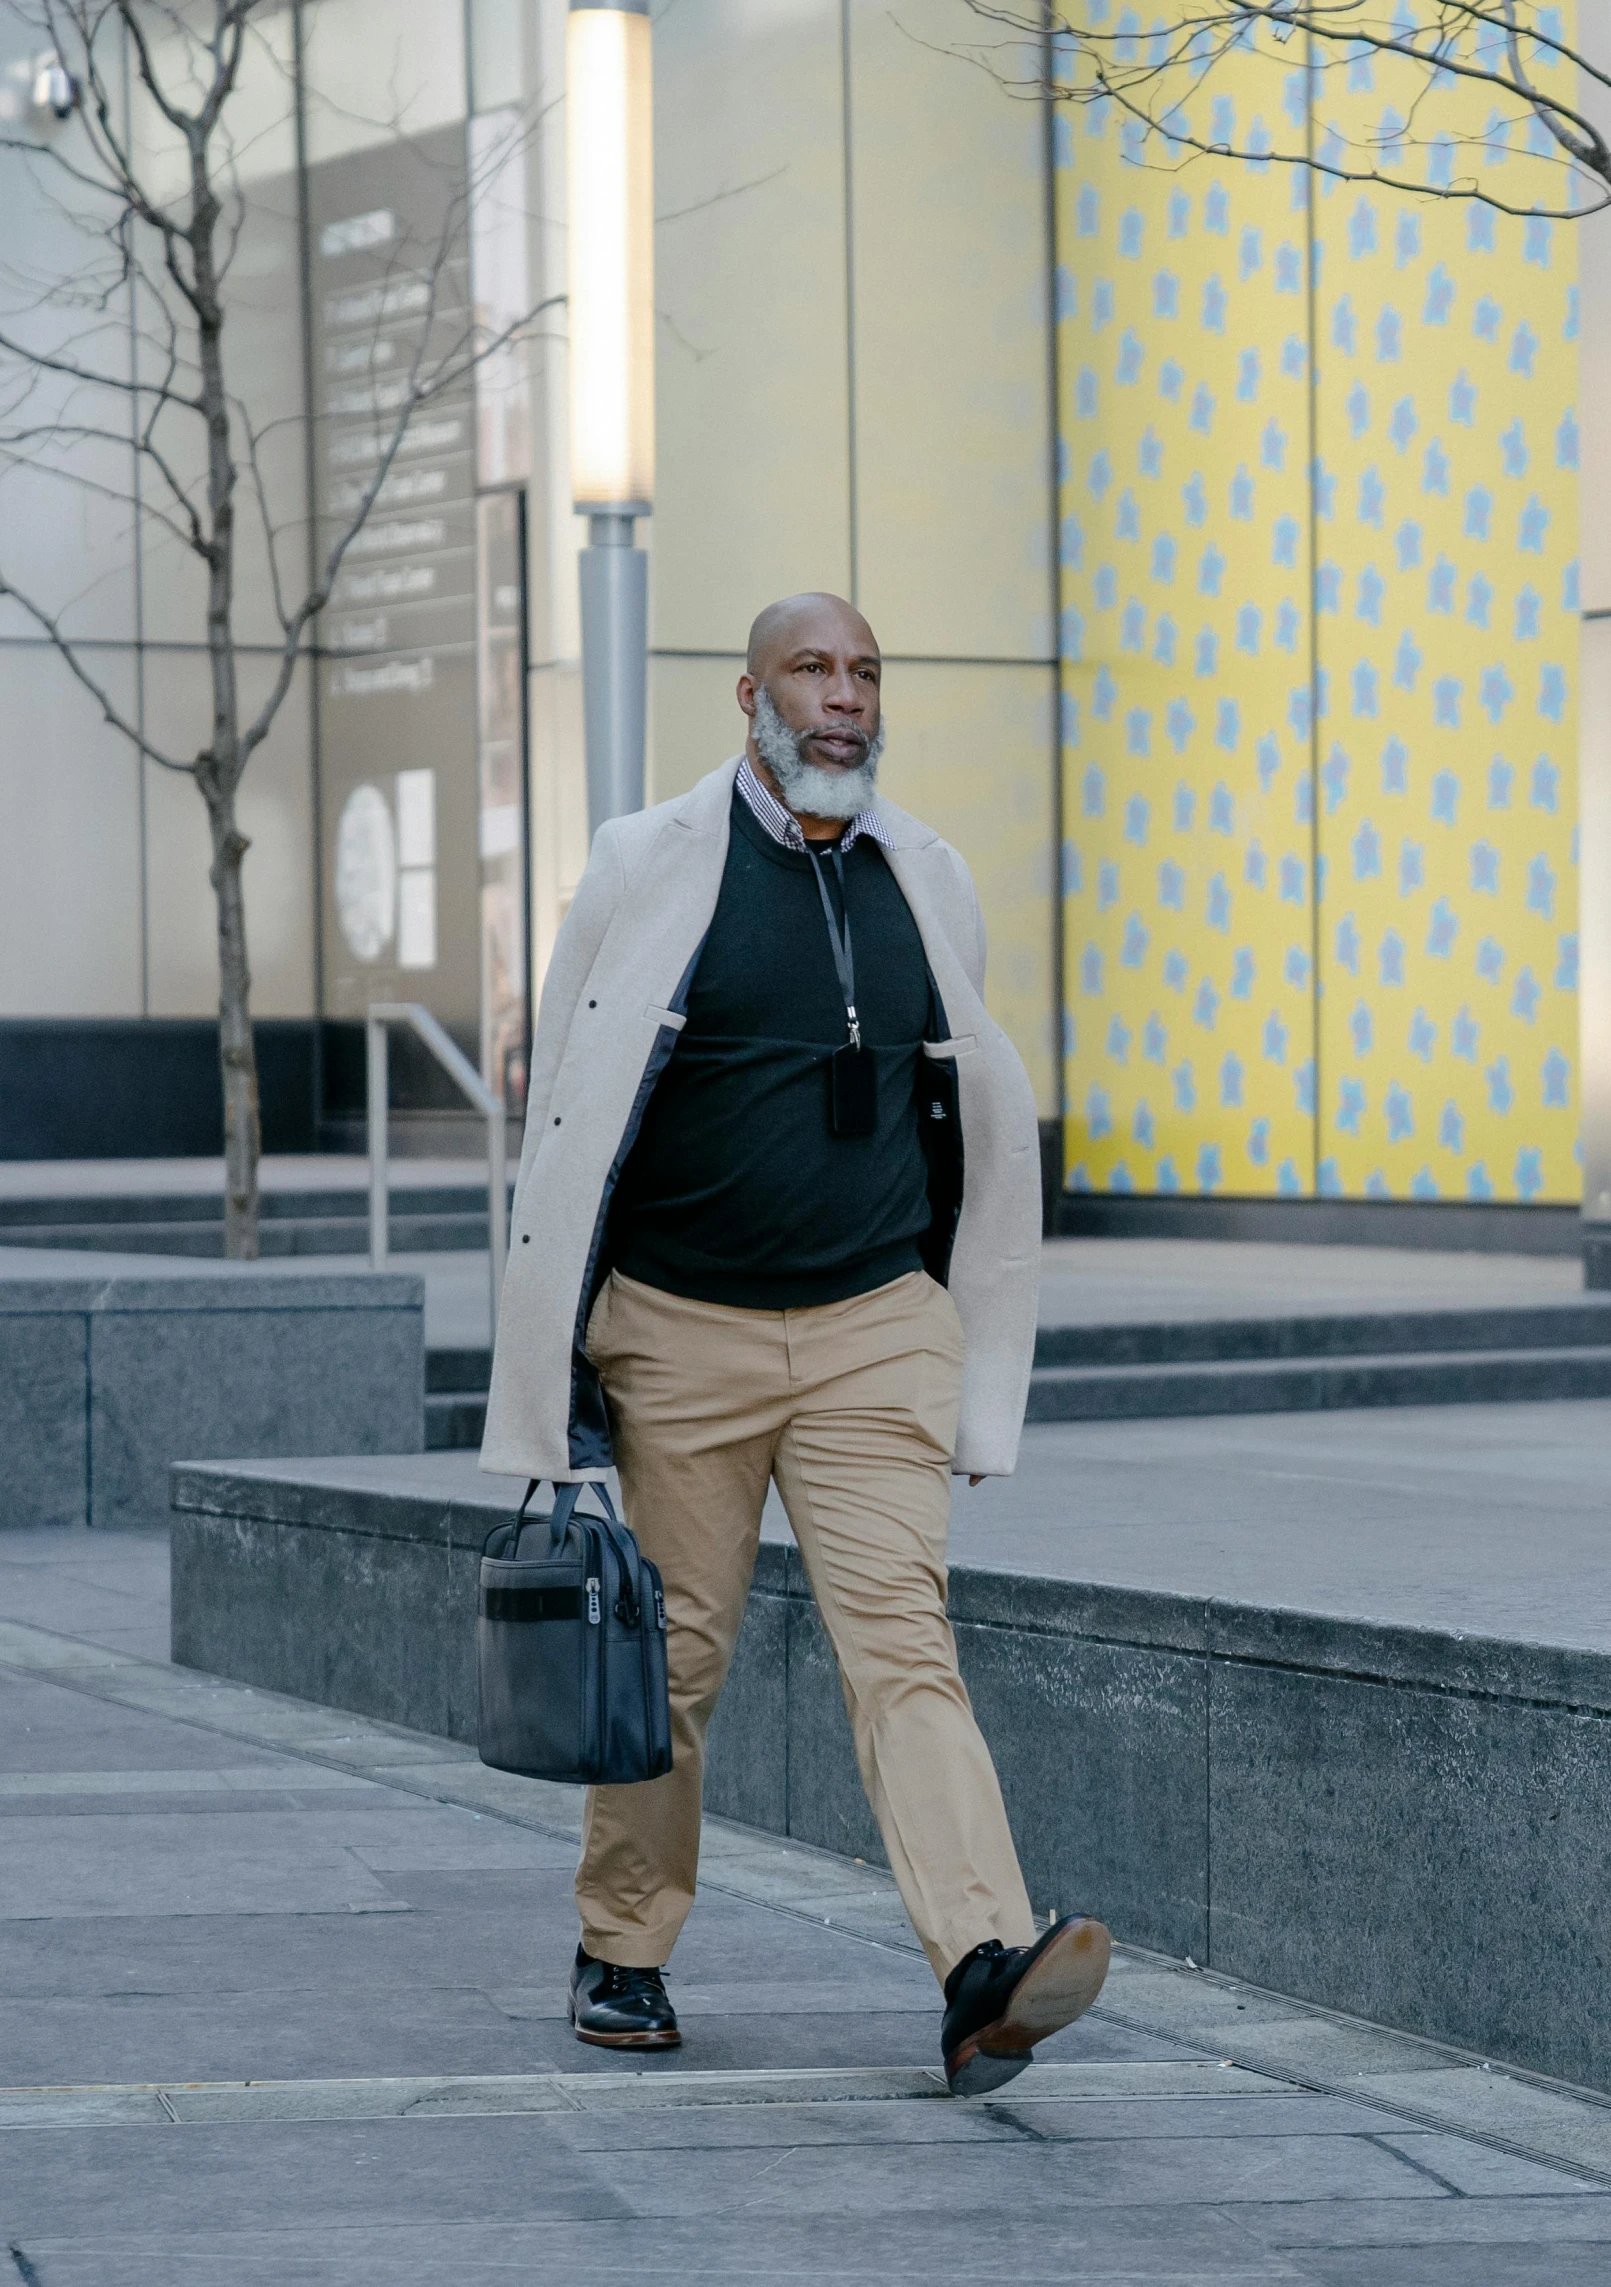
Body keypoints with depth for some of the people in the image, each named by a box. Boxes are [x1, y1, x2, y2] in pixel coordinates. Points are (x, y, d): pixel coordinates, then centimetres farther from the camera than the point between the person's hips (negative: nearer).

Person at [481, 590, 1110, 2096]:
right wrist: (556, 1359, -3)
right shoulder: (654, 869, -2)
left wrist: (969, 1364, 17)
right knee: (673, 1656, 7)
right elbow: (571, 1117, -1)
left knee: (900, 1641, -12)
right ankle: (620, 1956, 25)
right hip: (684, 1334, -1)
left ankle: (985, 1970, -25)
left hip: (874, 1333, 2)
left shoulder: (925, 884, 8)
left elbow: (977, 1116, 17)